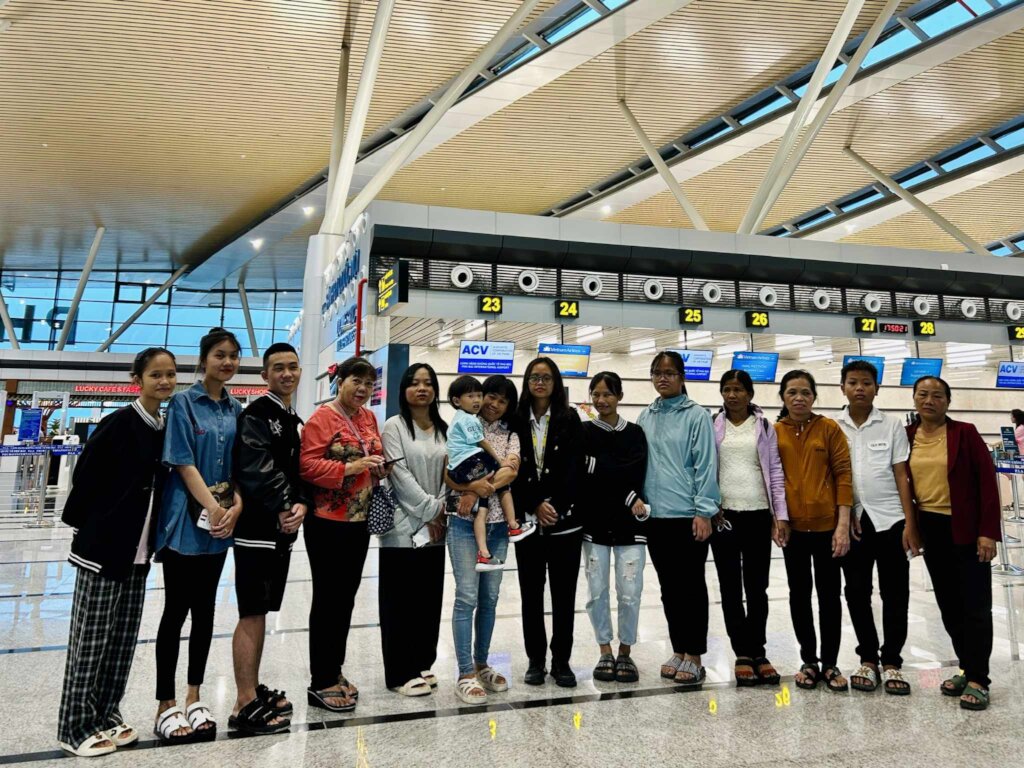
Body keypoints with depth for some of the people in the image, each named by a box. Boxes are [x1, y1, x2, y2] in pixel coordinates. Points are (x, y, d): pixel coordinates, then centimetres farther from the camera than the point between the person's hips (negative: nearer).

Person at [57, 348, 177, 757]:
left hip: (137, 551, 7)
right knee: (91, 639, 3)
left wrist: (151, 537, 11)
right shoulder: (119, 422, -13)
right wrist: (85, 527, -4)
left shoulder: (166, 429, 8)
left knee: (123, 638, 12)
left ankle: (106, 715, 26)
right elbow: (85, 475, -11)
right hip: (103, 547, -7)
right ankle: (76, 727, 16)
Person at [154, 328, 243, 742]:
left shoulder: (236, 409, 10)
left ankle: (193, 698, 22)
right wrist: (214, 508, -17)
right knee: (176, 610, 2)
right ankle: (166, 704, 13)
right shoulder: (183, 402, -5)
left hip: (222, 522, 5)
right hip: (185, 520, -5)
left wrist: (236, 506, -6)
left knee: (205, 609, 11)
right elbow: (185, 463, -12)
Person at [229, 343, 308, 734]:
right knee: (252, 614, -4)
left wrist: (301, 505, -5)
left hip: (283, 529, 8)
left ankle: (254, 689, 26)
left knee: (262, 612, 15)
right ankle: (245, 705, 4)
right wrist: (281, 510, -14)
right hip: (258, 528, -8)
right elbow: (255, 471, -19)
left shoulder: (296, 422, 17)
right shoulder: (256, 414, -9)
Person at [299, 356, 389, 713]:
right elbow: (308, 465, -17)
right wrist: (349, 468, -25)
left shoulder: (369, 418, 11)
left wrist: (380, 467, 0)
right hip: (327, 521, -7)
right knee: (328, 598, 0)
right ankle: (320, 684, 12)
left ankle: (334, 671, 28)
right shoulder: (323, 417, -11)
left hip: (359, 520, 7)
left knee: (346, 597, 14)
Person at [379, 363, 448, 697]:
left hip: (435, 530, 5)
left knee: (429, 600, 11)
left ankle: (421, 665, 25)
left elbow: (449, 475, 9)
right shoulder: (394, 426, -4)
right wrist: (431, 509, -12)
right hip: (402, 527, -5)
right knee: (400, 601, 1)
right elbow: (400, 475, -11)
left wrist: (440, 514, -3)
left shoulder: (444, 430, 11)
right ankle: (400, 673, 11)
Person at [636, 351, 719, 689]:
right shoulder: (645, 417, 10)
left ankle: (694, 657, 14)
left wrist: (703, 512, -13)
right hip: (655, 516, 5)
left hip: (688, 516, -5)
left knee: (692, 586, 4)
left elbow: (706, 466, -9)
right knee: (669, 587, 13)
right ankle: (678, 652, 26)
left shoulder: (696, 416, -5)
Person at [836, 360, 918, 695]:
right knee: (857, 592, 8)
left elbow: (901, 475, 0)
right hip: (851, 521, 1)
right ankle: (868, 660, 21)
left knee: (895, 592, 3)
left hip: (890, 519, -1)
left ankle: (891, 663, 15)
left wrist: (910, 523, -5)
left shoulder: (892, 425, 1)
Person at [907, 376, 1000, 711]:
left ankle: (978, 679, 12)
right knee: (948, 604, 13)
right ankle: (966, 668, 28)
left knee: (975, 605, 1)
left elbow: (987, 481, -10)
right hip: (930, 530, 4)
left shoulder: (965, 432, -8)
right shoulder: (907, 436, 3)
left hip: (965, 530, -4)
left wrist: (988, 532, -15)